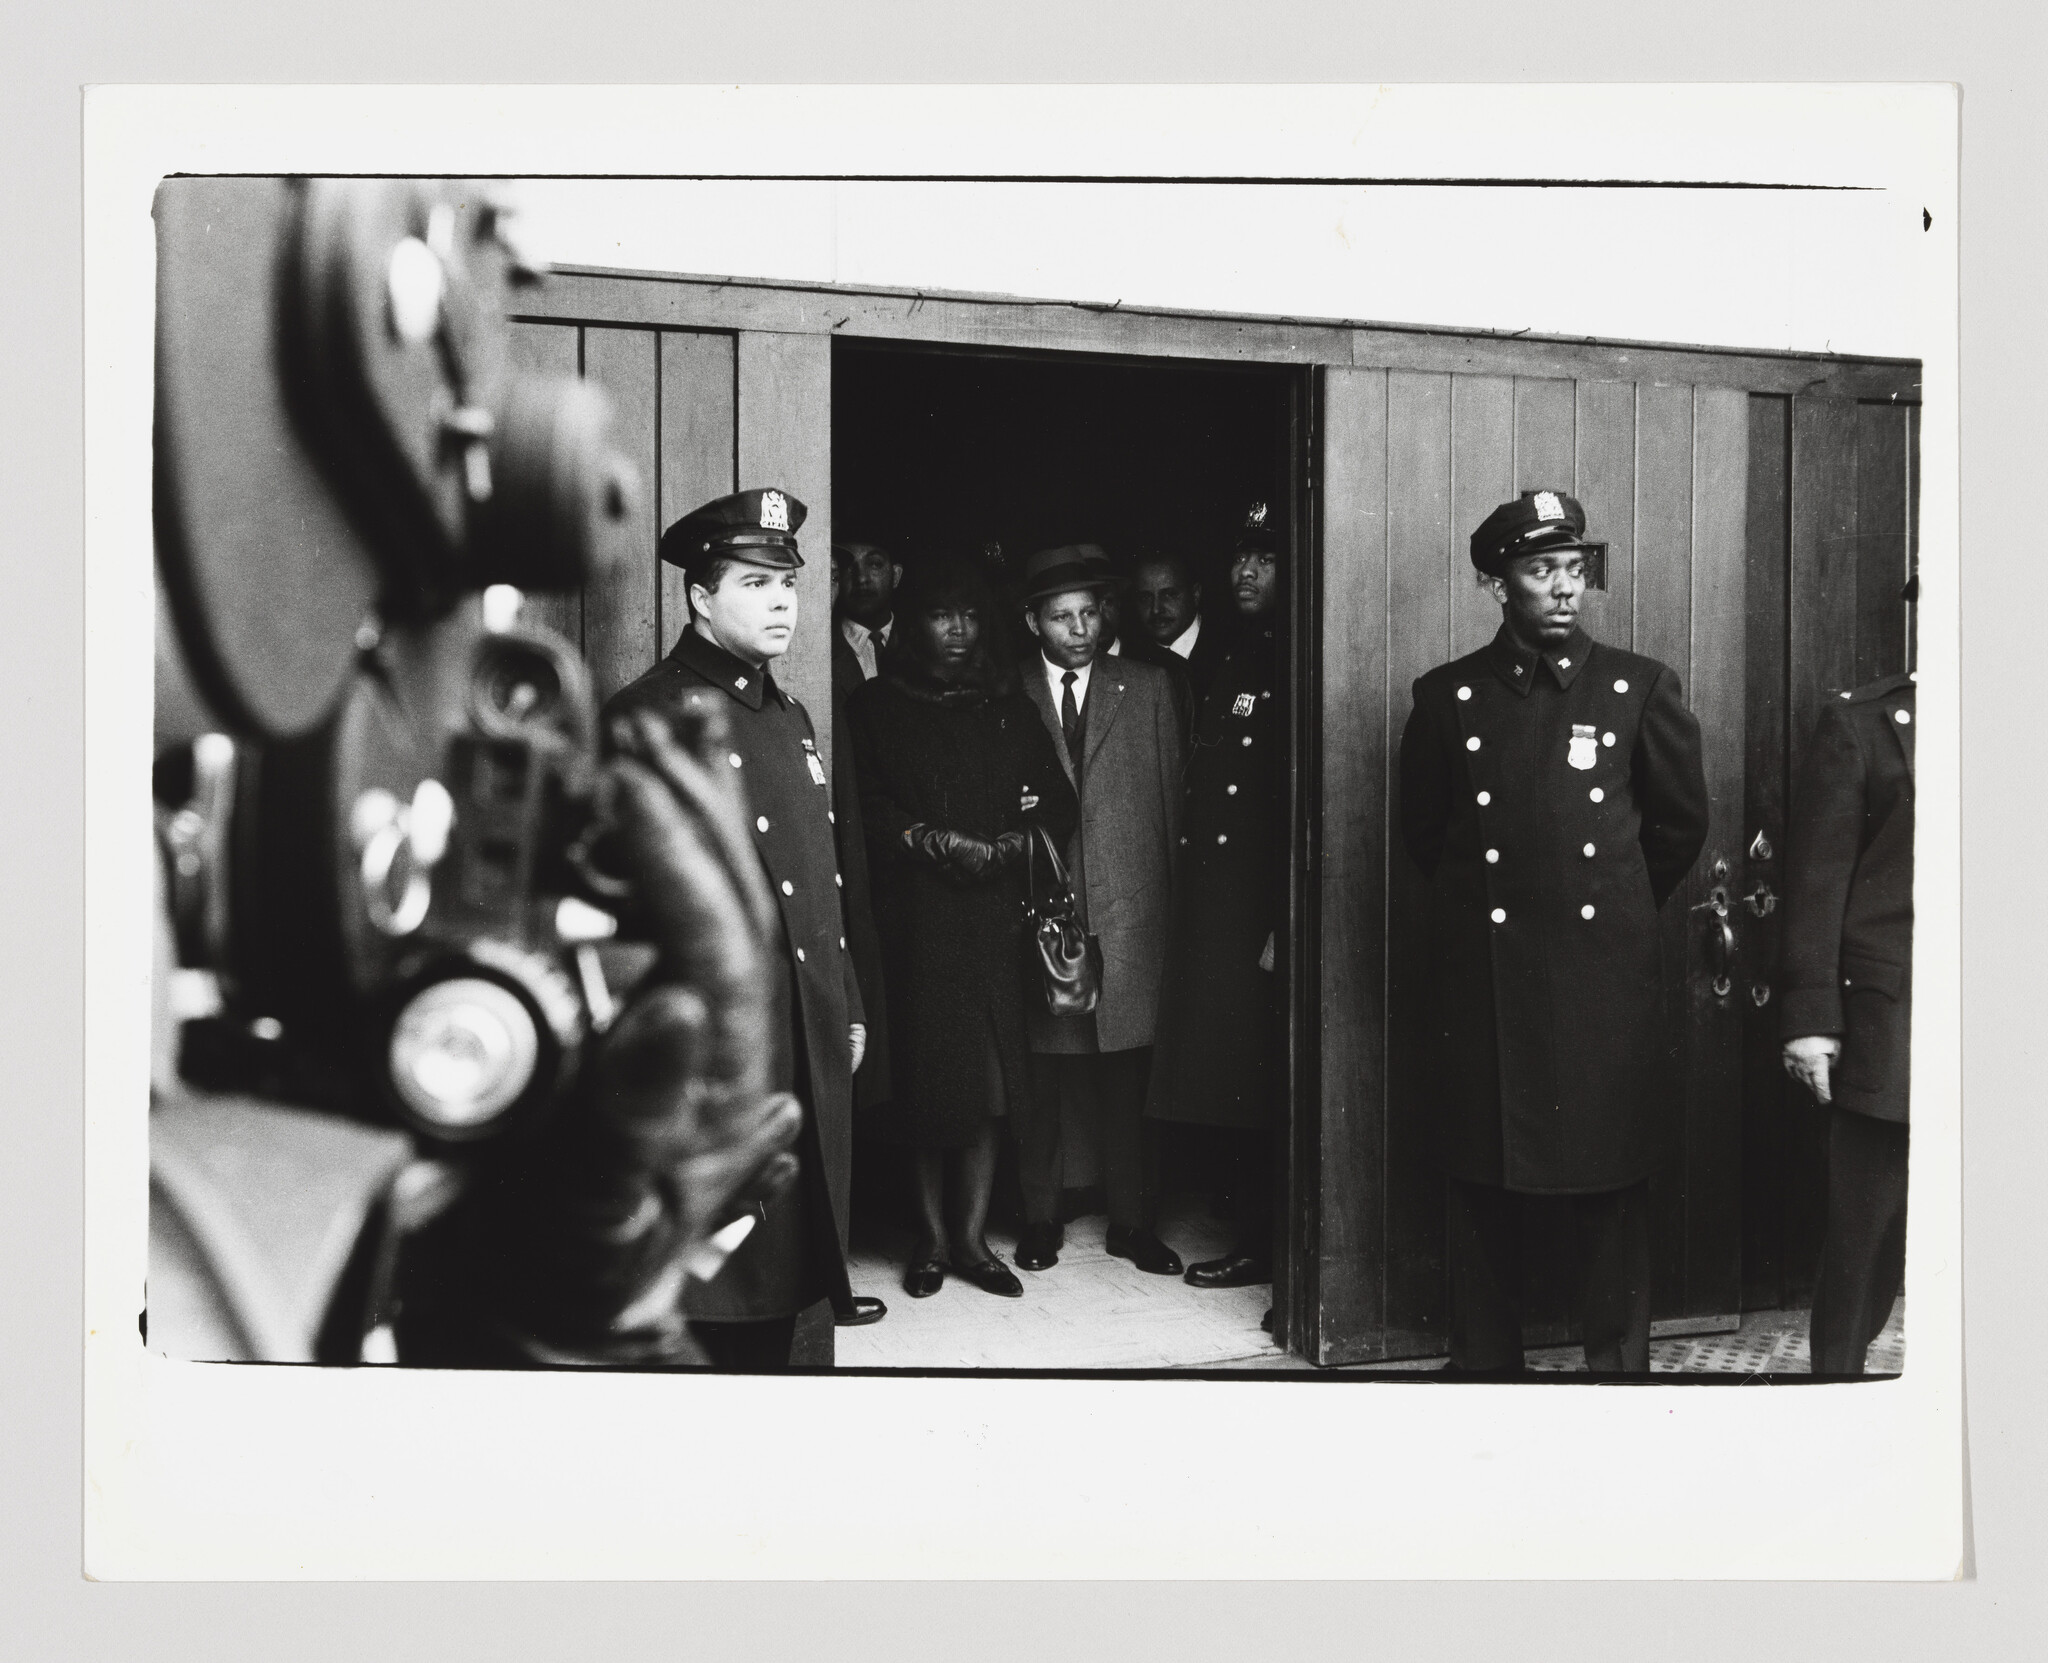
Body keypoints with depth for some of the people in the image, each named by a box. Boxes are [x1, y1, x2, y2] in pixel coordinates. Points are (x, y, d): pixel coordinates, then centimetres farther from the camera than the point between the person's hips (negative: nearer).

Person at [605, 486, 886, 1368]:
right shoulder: (644, 717, -9)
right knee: (721, 1301, 2)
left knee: (786, 1275, 16)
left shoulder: (790, 717, 16)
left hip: (812, 1045, 7)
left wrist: (847, 1010, 18)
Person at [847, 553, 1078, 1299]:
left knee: (986, 1081, 1)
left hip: (992, 916, 2)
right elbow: (863, 806, -3)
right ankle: (932, 1236, 14)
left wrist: (1015, 842, -8)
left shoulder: (1009, 707, 14)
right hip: (912, 920, -2)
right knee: (924, 1078, 1)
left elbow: (1058, 803, 11)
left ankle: (971, 1238, 10)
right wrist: (931, 839, -16)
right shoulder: (874, 706, 6)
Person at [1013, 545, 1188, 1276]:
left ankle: (1132, 1223, 17)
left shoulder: (1148, 687, 9)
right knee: (1037, 1083, 5)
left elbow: (1171, 797, 9)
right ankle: (1039, 1220, 19)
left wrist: (1170, 900, 6)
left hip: (1129, 909, 0)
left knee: (1125, 1082, 4)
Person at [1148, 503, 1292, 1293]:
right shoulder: (1221, 667, 16)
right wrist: (1185, 906, 9)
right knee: (1225, 1086, 11)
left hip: (1262, 914, -7)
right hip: (1208, 910, 7)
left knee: (1257, 1086, -1)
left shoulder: (1293, 670, -6)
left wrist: (1283, 928, -16)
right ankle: (1249, 1234, 21)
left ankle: (1260, 1243, 11)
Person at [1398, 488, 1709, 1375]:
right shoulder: (1447, 695, 4)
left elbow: (1682, 824, 13)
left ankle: (1619, 1362, 20)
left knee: (1615, 1192, 5)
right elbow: (1423, 833, 14)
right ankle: (1483, 1363, 21)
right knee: (1482, 1195, 7)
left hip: (1608, 978, 0)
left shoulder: (1641, 687, 4)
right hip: (1483, 986, 1)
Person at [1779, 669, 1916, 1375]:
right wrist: (1810, 1017, -7)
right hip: (1887, 1021, -2)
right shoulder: (1858, 721, 2)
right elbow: (1817, 876, -2)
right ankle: (1837, 1368, 22)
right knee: (1865, 1231, 5)